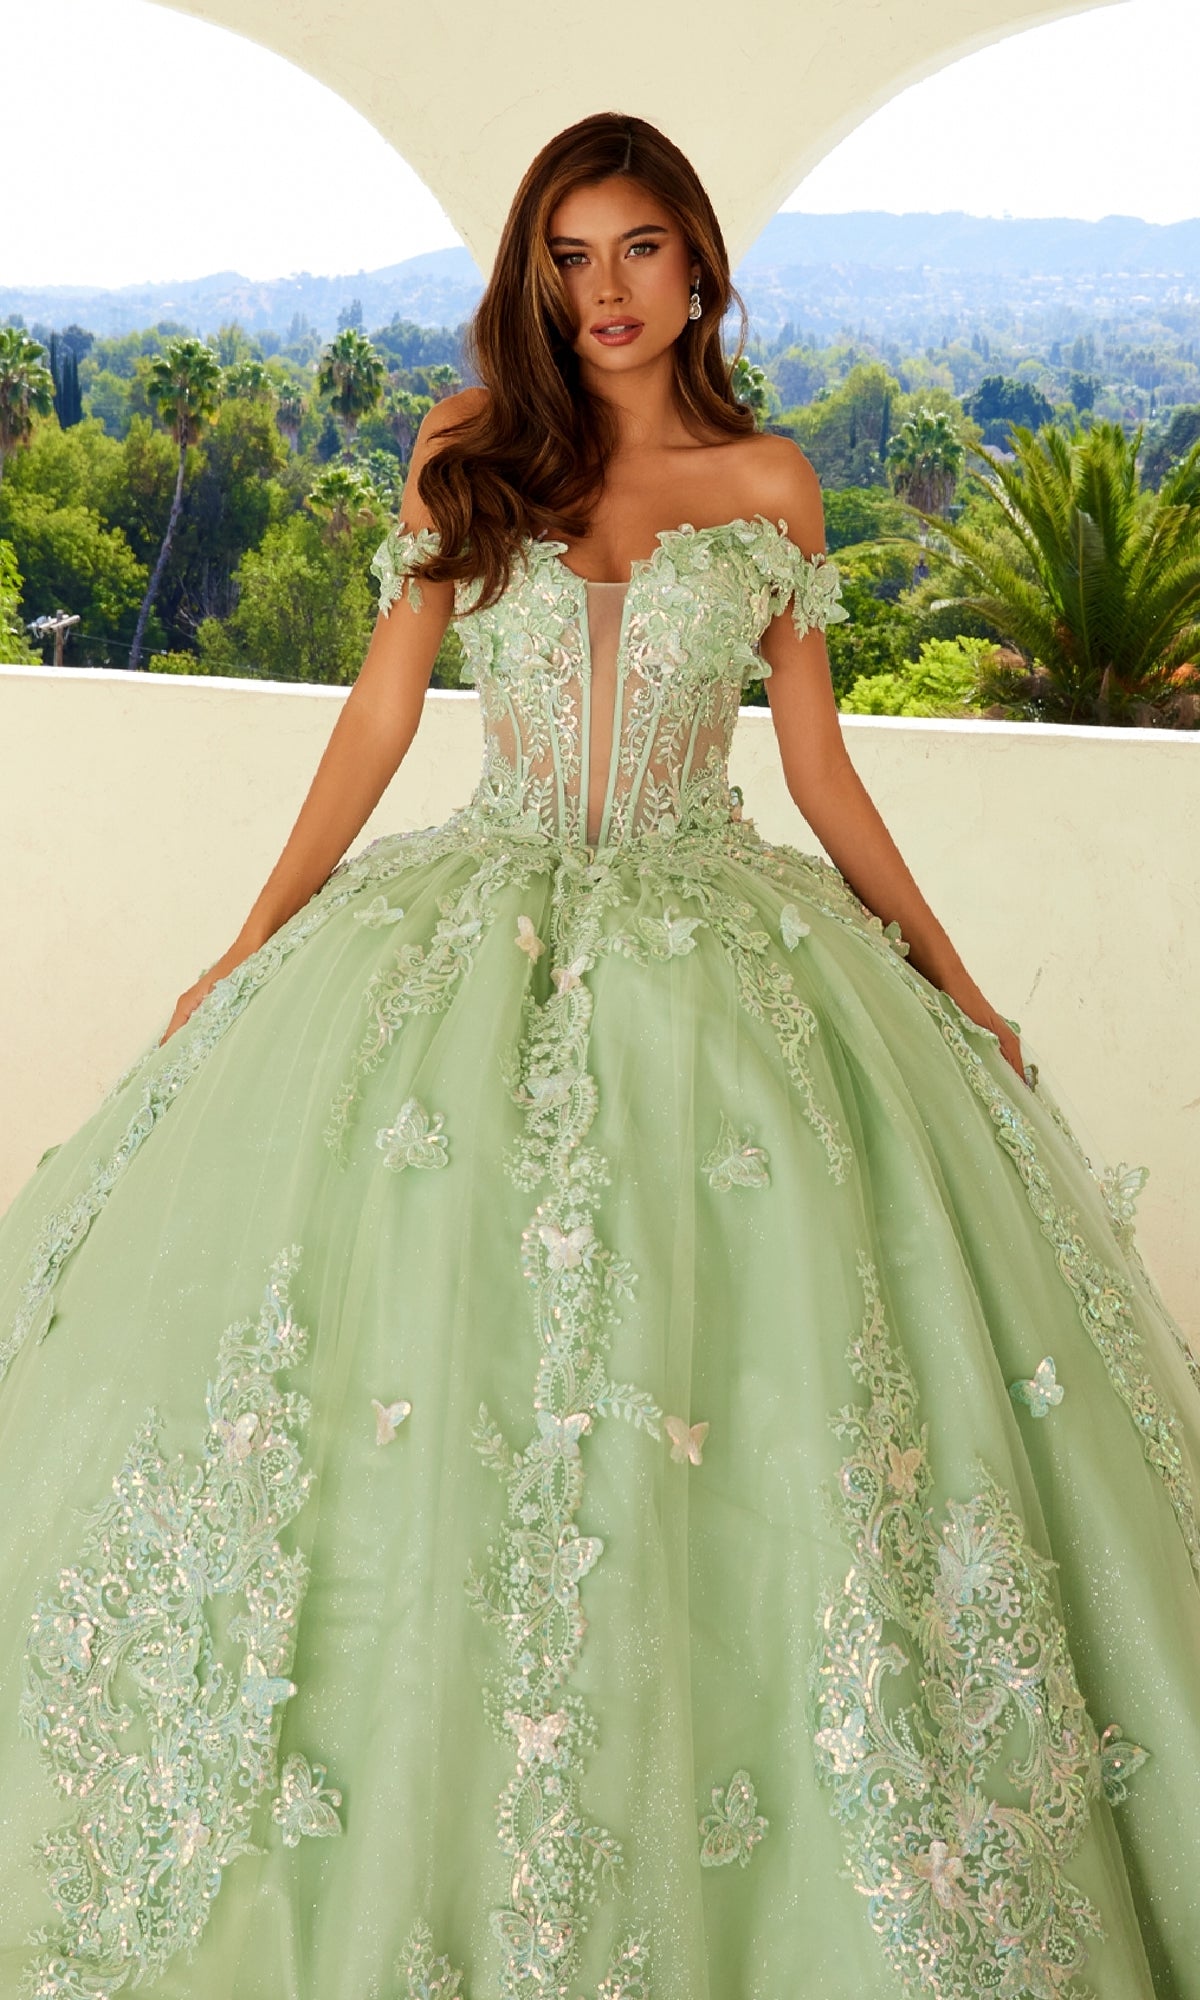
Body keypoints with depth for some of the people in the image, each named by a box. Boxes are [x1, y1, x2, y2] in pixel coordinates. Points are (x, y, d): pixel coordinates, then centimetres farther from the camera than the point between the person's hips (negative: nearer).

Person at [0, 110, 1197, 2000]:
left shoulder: (770, 484, 8)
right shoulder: (468, 455, 7)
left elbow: (818, 761, 12)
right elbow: (381, 714, 8)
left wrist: (951, 975, 11)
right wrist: (250, 951, 5)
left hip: (718, 943, 0)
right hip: (485, 931, 0)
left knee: (741, 1398, -4)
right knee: (430, 1379, -3)